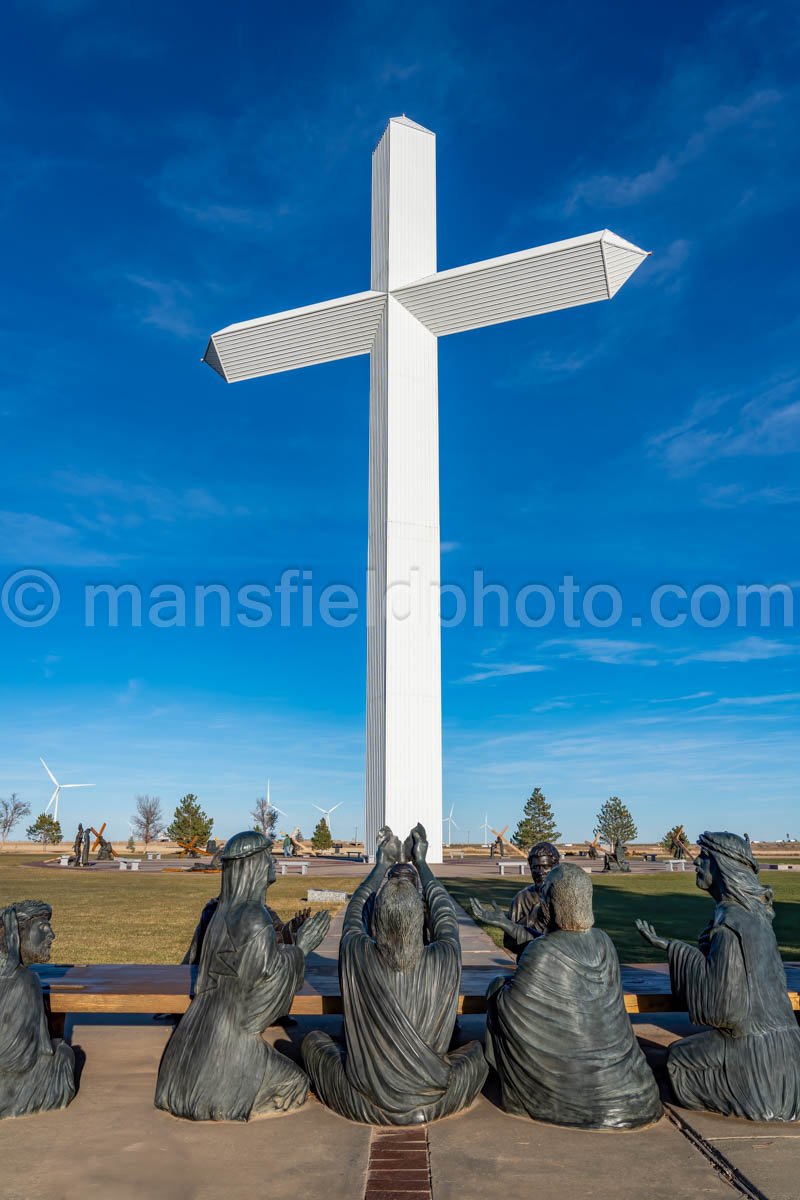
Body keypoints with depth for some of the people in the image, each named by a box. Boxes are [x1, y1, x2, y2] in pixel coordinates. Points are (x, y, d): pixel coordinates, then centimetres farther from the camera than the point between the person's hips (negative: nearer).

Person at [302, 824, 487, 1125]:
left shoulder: (356, 955, -18)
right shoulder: (445, 960, -17)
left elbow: (355, 911, 4)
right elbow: (445, 915, 4)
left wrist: (383, 865, 18)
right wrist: (419, 864, 18)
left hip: (364, 1106, 0)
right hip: (434, 1103, 0)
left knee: (313, 1040, 23)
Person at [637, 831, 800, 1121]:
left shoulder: (730, 920, -20)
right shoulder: (756, 914, 6)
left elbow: (720, 990, -21)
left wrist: (672, 949, -16)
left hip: (750, 1040, -7)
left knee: (679, 1057, 13)